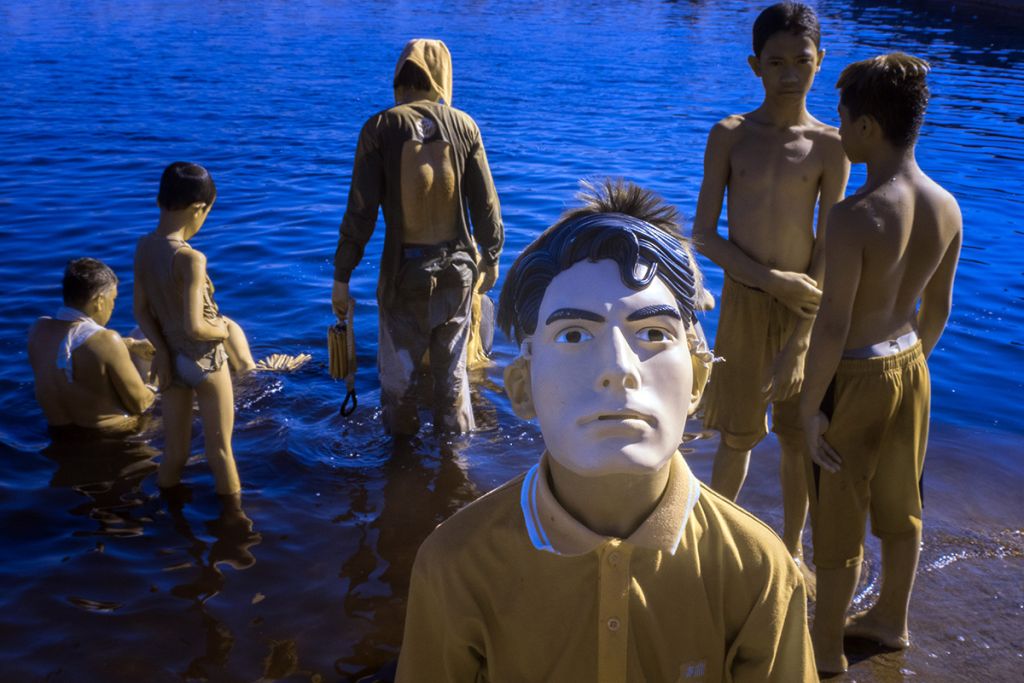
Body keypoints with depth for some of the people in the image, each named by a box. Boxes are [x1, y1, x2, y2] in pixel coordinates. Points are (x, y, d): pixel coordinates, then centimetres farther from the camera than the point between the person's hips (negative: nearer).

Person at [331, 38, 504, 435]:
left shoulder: (381, 127, -9)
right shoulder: (463, 125, -3)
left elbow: (360, 211, -11)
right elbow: (486, 205, 1)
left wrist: (342, 277, -4)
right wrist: (491, 258, 16)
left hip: (405, 272, -2)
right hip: (457, 269, 3)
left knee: (398, 376, 13)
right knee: (452, 372, 17)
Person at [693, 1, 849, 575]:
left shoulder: (829, 146, -5)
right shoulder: (729, 136, -4)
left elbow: (828, 250, -7)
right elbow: (704, 235, -6)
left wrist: (797, 344, -14)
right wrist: (775, 280, -16)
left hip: (806, 304, 0)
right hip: (744, 301, 0)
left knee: (799, 439, 11)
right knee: (738, 437, 10)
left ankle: (792, 551, 33)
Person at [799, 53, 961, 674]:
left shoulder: (854, 217, -28)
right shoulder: (947, 208, -5)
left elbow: (833, 327, -25)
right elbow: (938, 310, 6)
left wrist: (811, 406, -14)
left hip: (856, 379, -7)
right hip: (910, 369, 7)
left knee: (839, 521, 10)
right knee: (900, 507, 23)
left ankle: (828, 646, 28)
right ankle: (892, 620, 43)